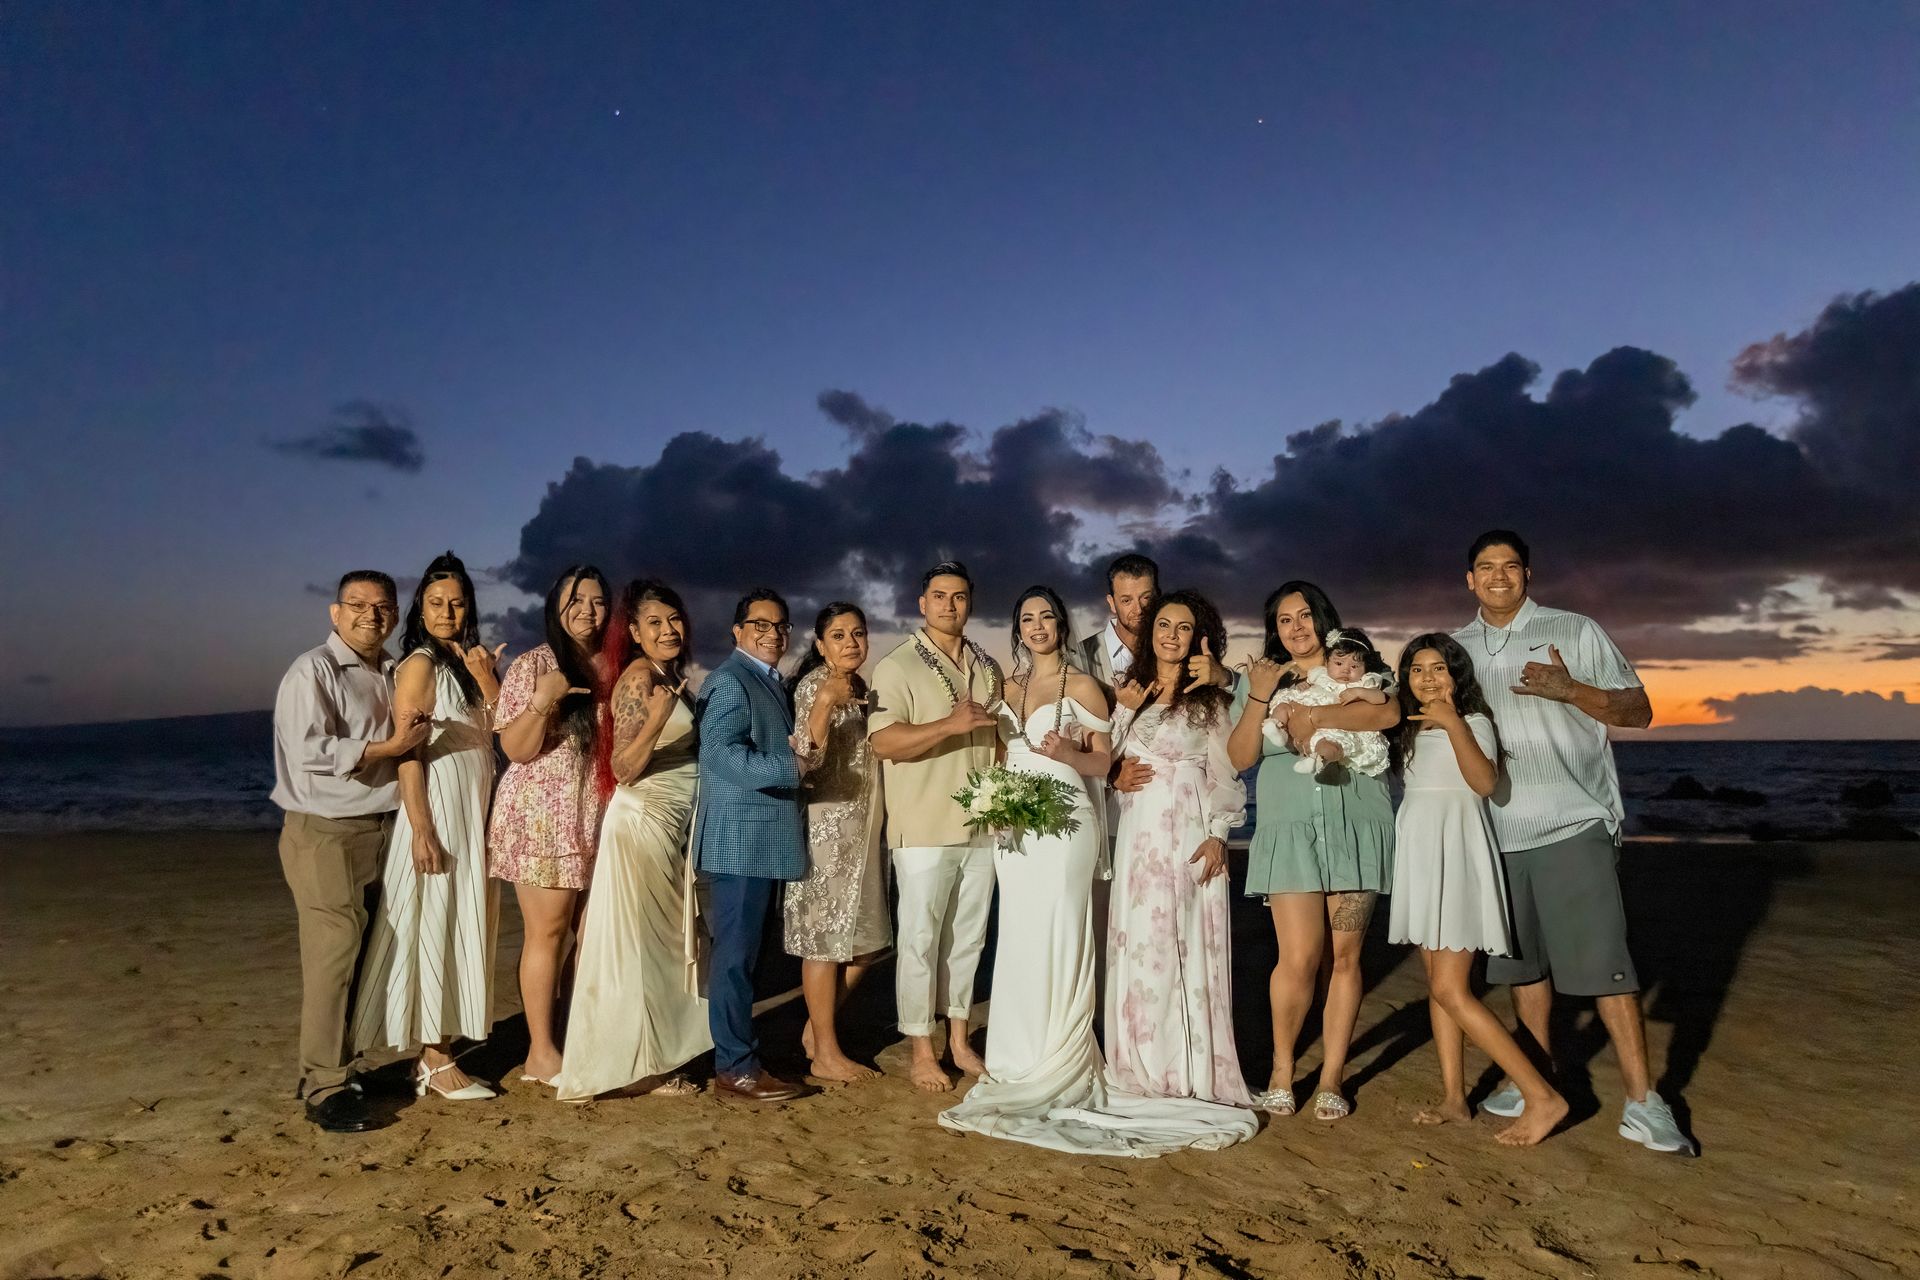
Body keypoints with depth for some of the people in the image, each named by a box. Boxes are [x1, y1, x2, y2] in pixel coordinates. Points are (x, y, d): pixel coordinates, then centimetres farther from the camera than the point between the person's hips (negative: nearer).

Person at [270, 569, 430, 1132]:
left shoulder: (391, 674, 14)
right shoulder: (312, 672, -9)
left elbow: (412, 740, 26)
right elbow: (309, 752, -20)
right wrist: (391, 747, -16)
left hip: (378, 829, 7)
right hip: (325, 833, -7)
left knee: (352, 953, 12)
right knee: (334, 953, -7)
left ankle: (333, 1067, 24)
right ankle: (325, 1089, 2)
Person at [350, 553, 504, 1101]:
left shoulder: (468, 663, 11)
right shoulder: (420, 664, -10)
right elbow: (406, 753, -16)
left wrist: (486, 679, -12)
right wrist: (422, 830, -21)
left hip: (476, 813, 8)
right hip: (437, 812, -8)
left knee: (463, 929, 11)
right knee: (433, 928, -2)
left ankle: (440, 1049, 20)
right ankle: (433, 1062, 7)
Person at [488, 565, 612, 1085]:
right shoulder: (532, 665, -6)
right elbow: (517, 750, -11)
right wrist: (541, 701, -26)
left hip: (596, 818, 5)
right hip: (541, 817, -5)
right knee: (548, 931, -1)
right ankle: (541, 1054, 10)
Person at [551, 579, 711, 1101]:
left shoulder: (670, 676, 12)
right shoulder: (639, 678, -14)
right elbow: (624, 769, -21)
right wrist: (656, 719, -33)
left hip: (672, 827, 9)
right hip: (642, 822, -9)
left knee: (661, 946, 13)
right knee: (637, 947, 0)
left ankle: (651, 1061, 23)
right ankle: (637, 1067, 11)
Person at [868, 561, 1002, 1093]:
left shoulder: (987, 668, 13)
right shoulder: (897, 667, -6)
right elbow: (883, 741, -18)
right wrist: (949, 724, -27)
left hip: (981, 826, 6)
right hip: (924, 829, -5)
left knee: (968, 937, 14)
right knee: (920, 940, 3)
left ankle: (958, 1040, 28)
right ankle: (921, 1052, 16)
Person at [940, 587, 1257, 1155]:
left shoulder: (1082, 686, 1)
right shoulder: (1009, 688, 15)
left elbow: (1104, 762, 0)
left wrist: (1069, 755, -19)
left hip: (1064, 824, -5)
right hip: (1013, 826, 5)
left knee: (1057, 941, -5)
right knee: (1018, 942, 8)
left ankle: (1057, 1071, 6)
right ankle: (1022, 1063, 20)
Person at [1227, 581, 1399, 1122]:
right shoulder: (1261, 677, 11)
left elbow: (1388, 713, -12)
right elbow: (1240, 757, 3)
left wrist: (1314, 715, -17)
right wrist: (1258, 697, -9)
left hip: (1356, 827, 0)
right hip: (1289, 831, 0)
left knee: (1343, 956, 2)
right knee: (1300, 957, -9)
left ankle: (1332, 1078, 14)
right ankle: (1282, 1067, 12)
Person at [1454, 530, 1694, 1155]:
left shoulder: (1576, 633, 0)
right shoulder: (1457, 649, 11)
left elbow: (1638, 710, -2)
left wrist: (1569, 690, -18)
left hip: (1573, 823, -4)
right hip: (1499, 829, 4)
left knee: (1602, 959, -6)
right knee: (1523, 961, 13)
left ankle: (1643, 1103, 4)